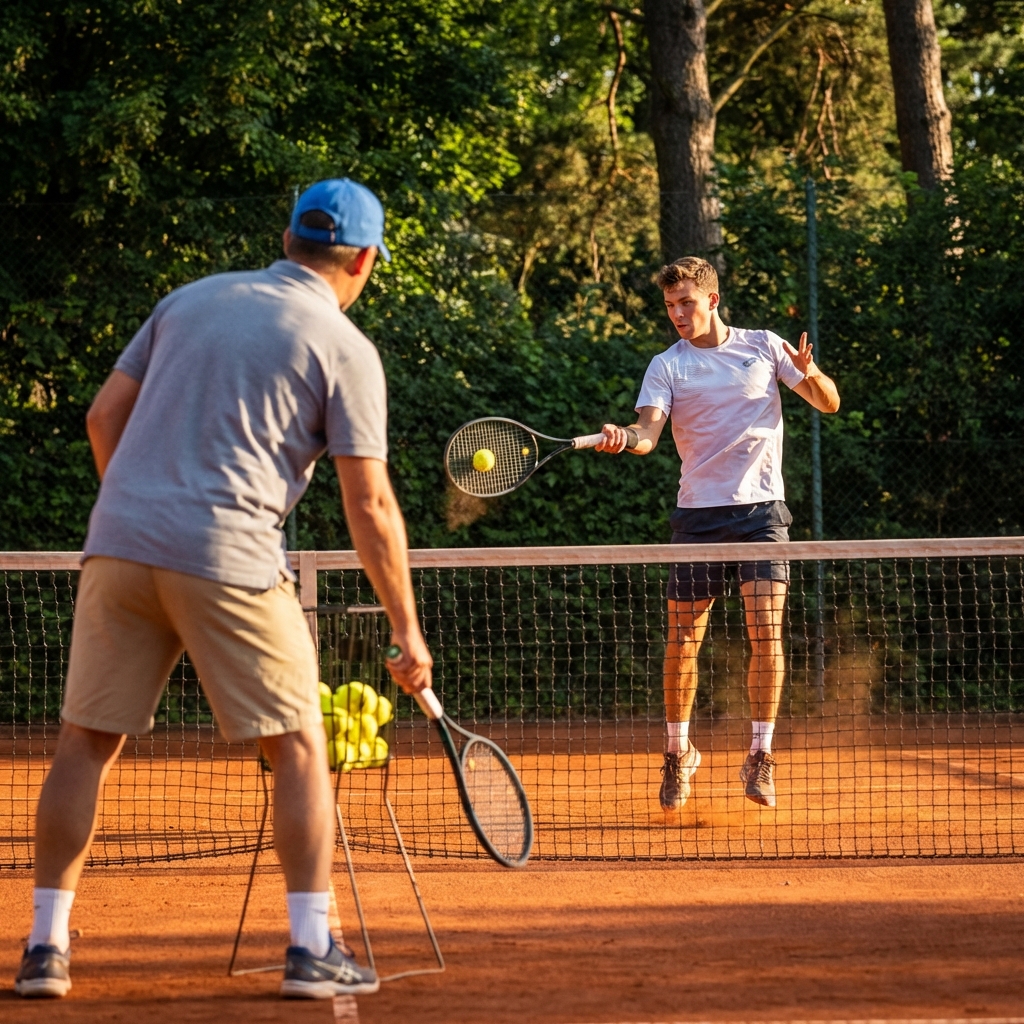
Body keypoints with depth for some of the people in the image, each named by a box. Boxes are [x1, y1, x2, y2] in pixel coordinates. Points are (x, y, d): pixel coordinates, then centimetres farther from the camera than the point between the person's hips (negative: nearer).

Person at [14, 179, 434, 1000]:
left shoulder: (191, 299, 15)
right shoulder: (345, 349, 1)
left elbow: (105, 416, 15)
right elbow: (370, 507, -2)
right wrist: (407, 631, 4)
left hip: (119, 541, 4)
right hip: (229, 556, -4)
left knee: (88, 742, 11)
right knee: (299, 748, 7)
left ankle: (45, 948, 8)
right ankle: (312, 950, 0)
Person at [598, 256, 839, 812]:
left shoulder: (763, 347, 7)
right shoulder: (667, 366, 4)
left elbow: (829, 402, 10)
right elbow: (648, 431, -10)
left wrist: (810, 373, -13)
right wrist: (621, 436, -33)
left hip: (760, 508, 0)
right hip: (698, 511, 0)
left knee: (766, 630, -12)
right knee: (682, 638, 0)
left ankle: (759, 759, -4)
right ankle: (678, 752, 18)